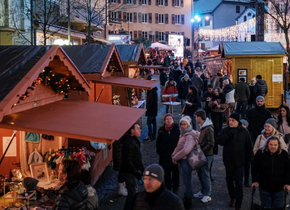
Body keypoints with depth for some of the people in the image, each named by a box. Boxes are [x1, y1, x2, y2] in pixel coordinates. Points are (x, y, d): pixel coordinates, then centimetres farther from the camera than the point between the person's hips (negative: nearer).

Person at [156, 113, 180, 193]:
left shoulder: (177, 129, -7)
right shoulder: (161, 130, -1)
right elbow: (158, 142, 4)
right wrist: (159, 152, -3)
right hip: (165, 156, 1)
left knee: (175, 172, 10)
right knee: (167, 173, 10)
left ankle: (175, 188, 24)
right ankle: (168, 188, 21)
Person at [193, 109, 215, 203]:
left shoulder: (209, 129, -20)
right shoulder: (203, 127, 8)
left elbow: (211, 144, -23)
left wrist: (202, 150, -19)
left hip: (207, 155, -9)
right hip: (202, 154, 9)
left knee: (205, 174, 0)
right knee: (200, 173, 16)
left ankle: (207, 195, 13)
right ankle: (203, 191, 30)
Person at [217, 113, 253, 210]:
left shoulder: (244, 132, -4)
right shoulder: (225, 130, -2)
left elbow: (249, 146, 3)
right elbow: (219, 141, -17)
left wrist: (247, 158, -1)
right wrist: (229, 134, -25)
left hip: (239, 162, -2)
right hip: (228, 161, 2)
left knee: (238, 183, -2)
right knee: (229, 181, 16)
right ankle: (232, 197, 38)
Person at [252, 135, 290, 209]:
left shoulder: (284, 154, -6)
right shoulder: (260, 153, -6)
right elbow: (254, 168, 2)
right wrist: (255, 181, -6)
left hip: (279, 188, 0)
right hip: (264, 187, 0)